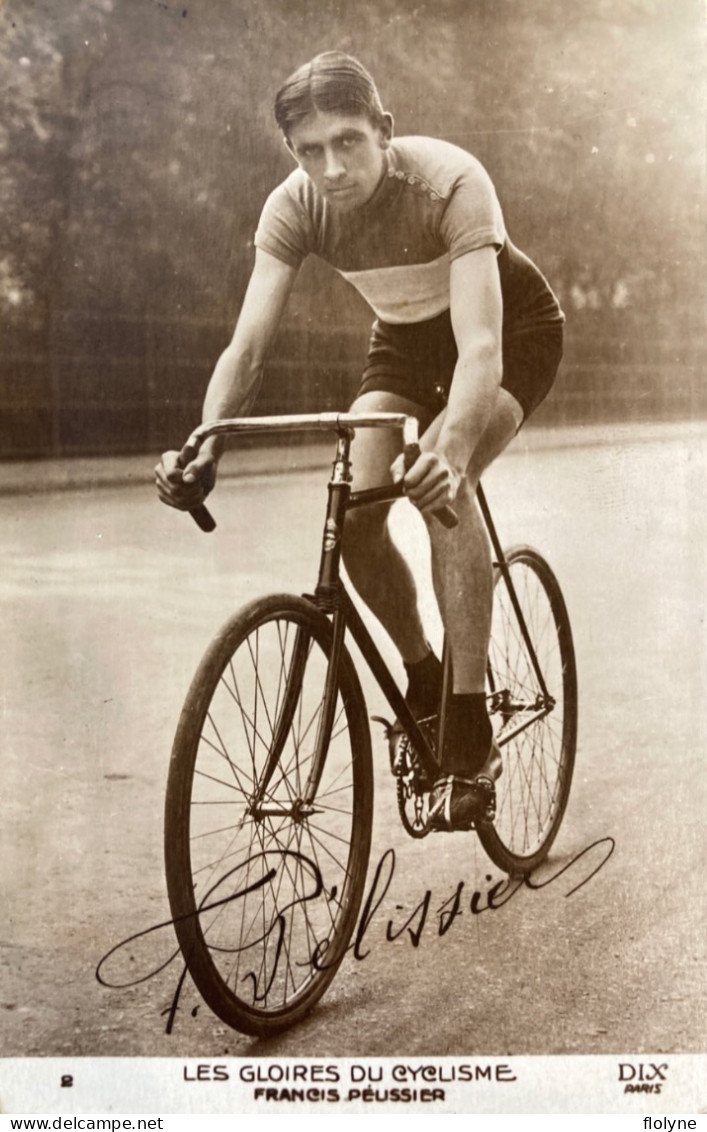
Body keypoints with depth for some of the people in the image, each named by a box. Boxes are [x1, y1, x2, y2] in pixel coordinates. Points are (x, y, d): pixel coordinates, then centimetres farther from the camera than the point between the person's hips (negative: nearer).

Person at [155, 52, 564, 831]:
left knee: (438, 487, -31)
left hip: (514, 330, -4)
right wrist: (204, 451, -42)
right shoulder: (294, 207, -22)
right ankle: (421, 675, 9)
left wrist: (450, 451, -61)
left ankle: (470, 733, -24)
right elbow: (247, 344, -26)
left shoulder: (450, 182, -34)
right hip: (405, 340, 5)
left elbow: (480, 345, -44)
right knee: (353, 512, -17)